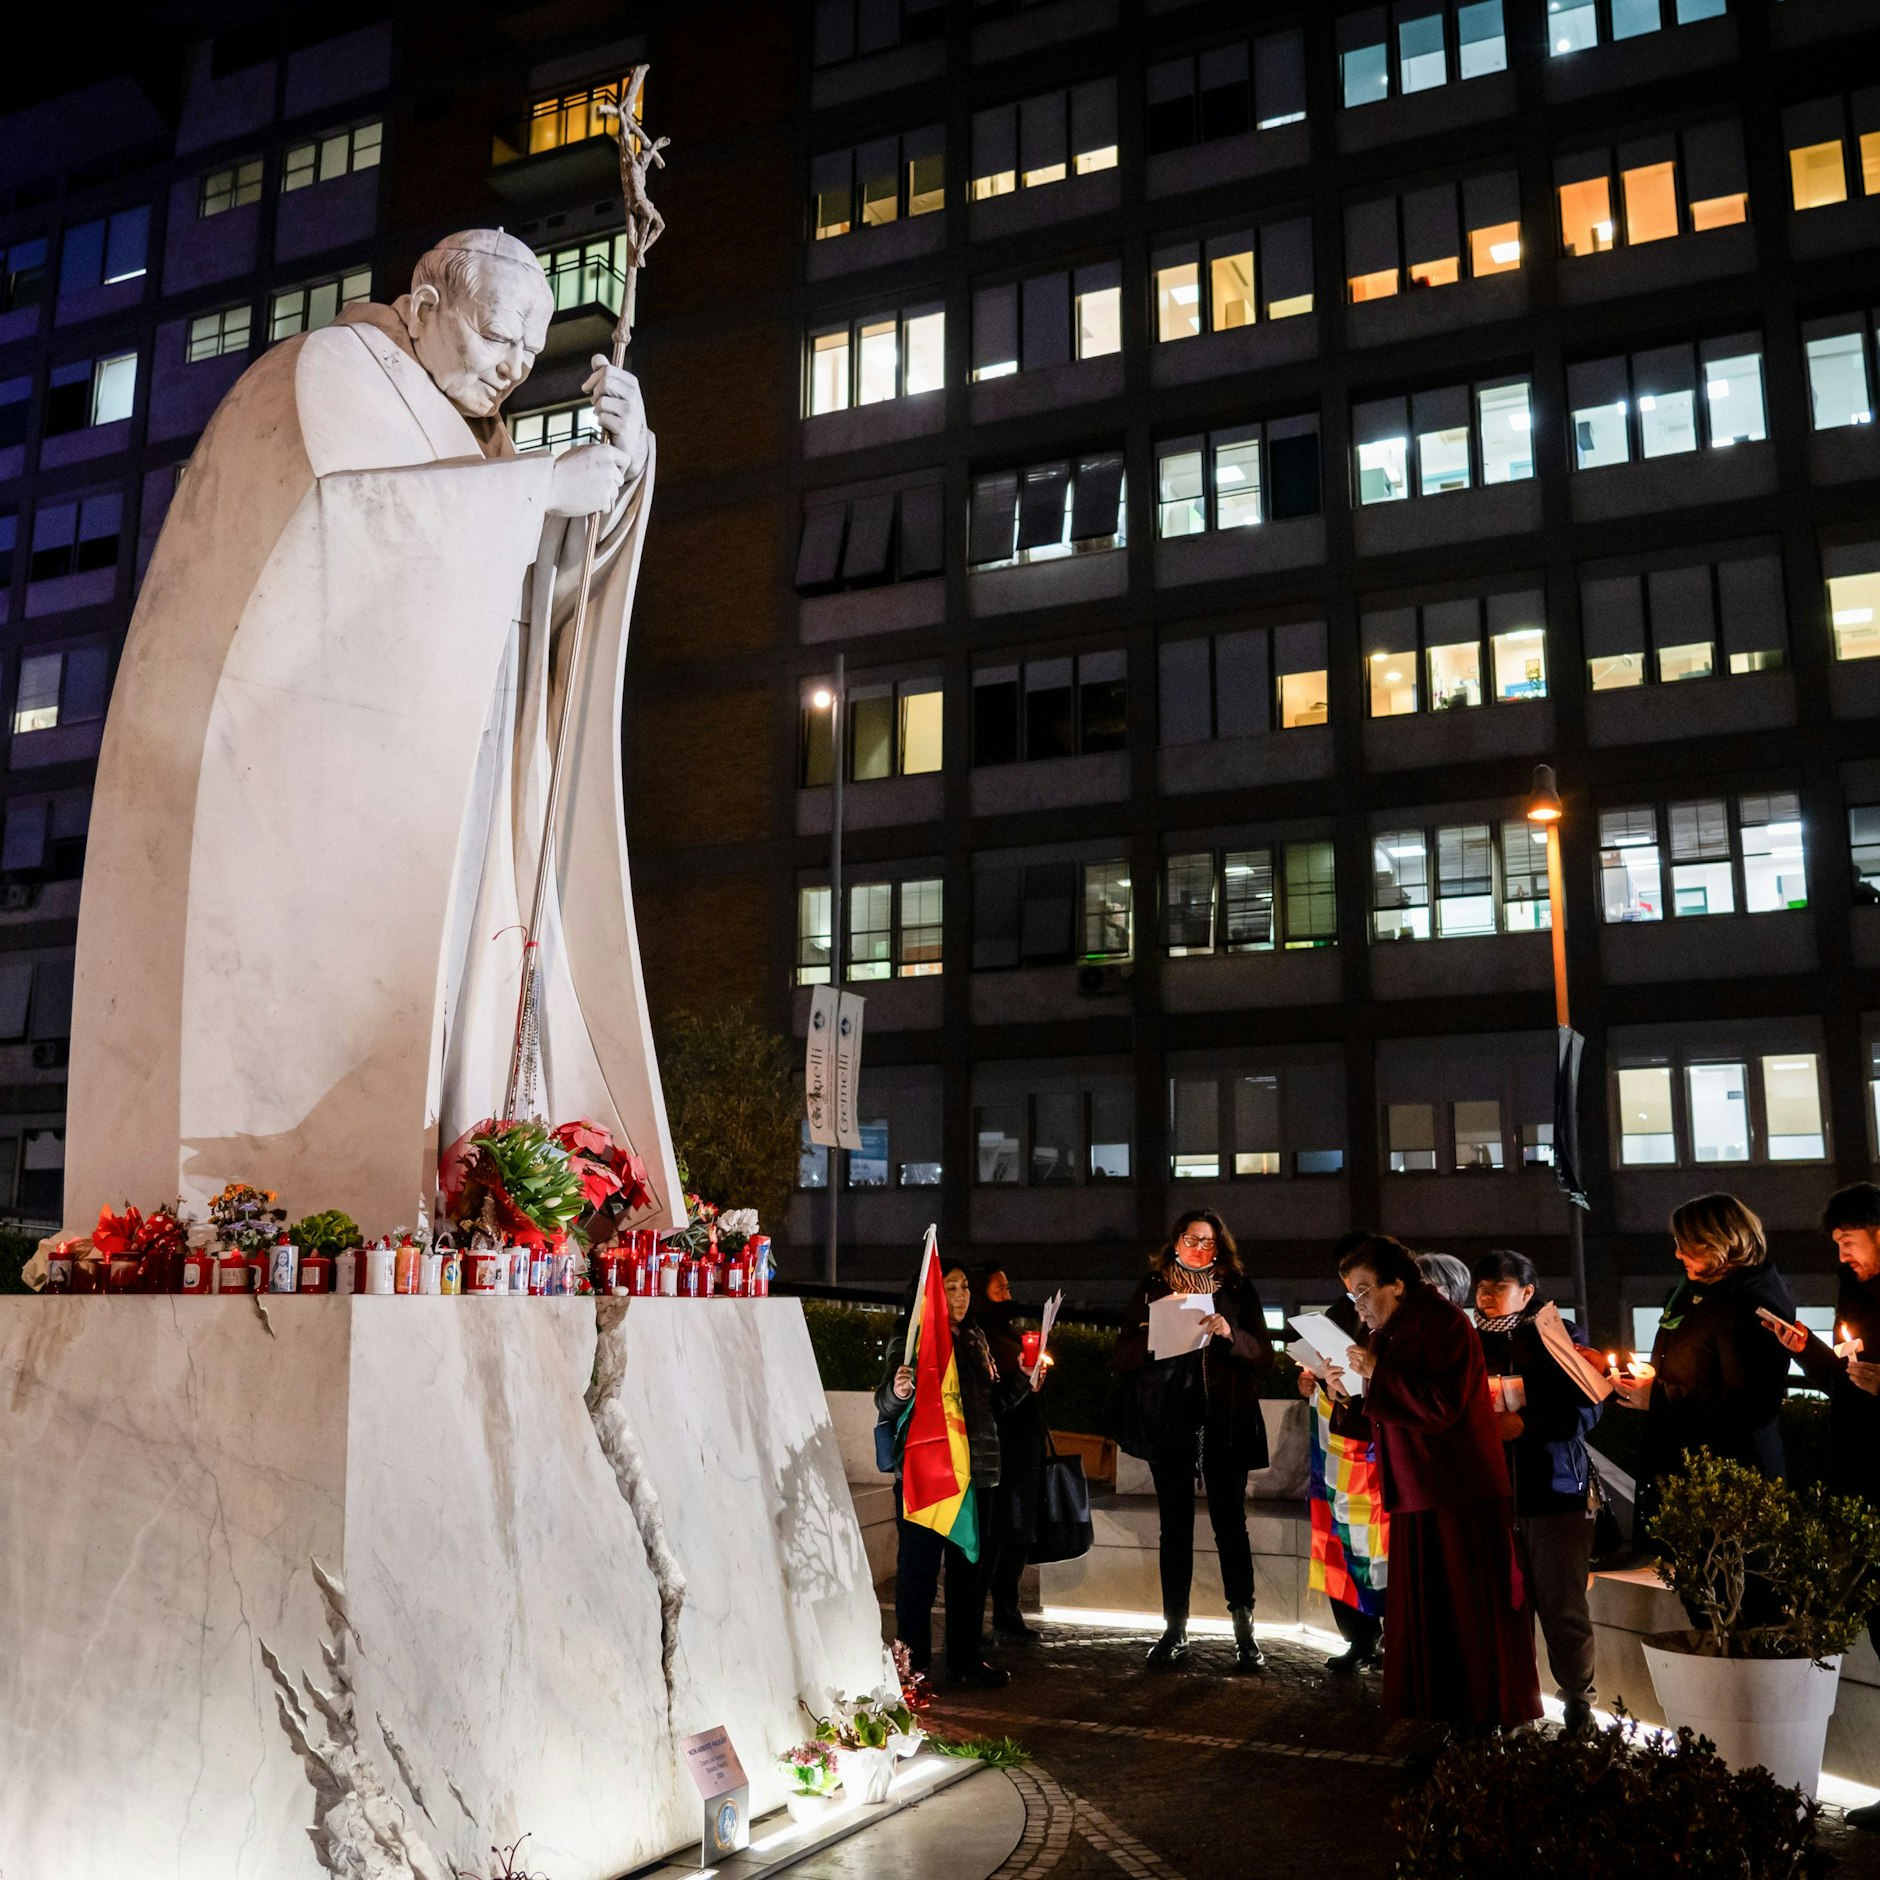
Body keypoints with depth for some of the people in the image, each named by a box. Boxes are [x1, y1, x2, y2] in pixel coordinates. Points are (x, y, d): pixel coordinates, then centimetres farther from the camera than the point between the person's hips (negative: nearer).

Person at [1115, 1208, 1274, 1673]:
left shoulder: (1238, 1289, 7)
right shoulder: (1152, 1289, 7)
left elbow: (1263, 1356, 1)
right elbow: (1124, 1355, 3)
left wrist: (1230, 1333, -17)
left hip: (1224, 1423, -1)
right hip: (1168, 1421, 1)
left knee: (1231, 1525, 0)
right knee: (1175, 1527, 7)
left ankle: (1244, 1633, 8)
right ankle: (1174, 1632, 15)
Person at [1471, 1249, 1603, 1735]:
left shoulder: (1558, 1335, 1)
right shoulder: (1472, 1342, 13)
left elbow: (1586, 1409, -7)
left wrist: (1525, 1424, -17)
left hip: (1554, 1488, -3)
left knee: (1561, 1604, 1)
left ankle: (1578, 1699, 16)